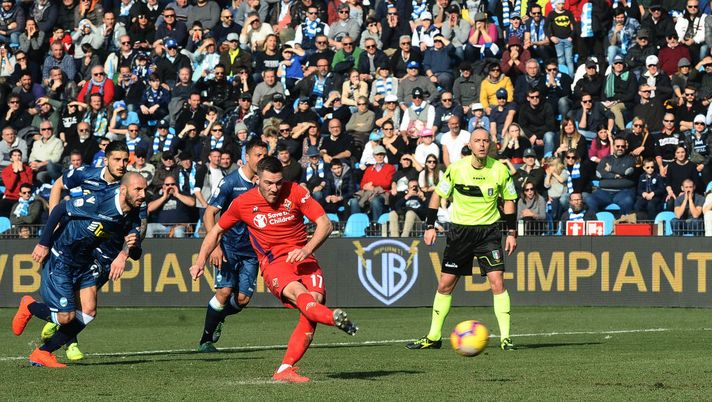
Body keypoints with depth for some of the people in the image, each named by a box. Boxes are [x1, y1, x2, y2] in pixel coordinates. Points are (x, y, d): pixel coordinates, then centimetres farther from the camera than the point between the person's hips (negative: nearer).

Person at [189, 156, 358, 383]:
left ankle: (285, 370, -27)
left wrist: (307, 249, -18)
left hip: (302, 258, 2)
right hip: (273, 263, -2)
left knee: (315, 298, -26)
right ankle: (334, 318, -69)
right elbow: (216, 231, 18)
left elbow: (325, 224, -2)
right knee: (299, 293, -34)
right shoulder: (243, 203, 2)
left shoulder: (295, 192, -1)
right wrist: (200, 262, 8)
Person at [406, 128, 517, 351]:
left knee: (497, 282, -14)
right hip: (460, 230, 1)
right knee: (445, 284, 3)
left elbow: (509, 201, 6)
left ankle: (505, 337, -9)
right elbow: (438, 195, 3)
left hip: (488, 230, -1)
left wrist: (512, 233, 1)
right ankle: (433, 337, 15)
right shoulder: (456, 168, -8)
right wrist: (430, 226, -2)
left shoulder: (500, 170, -6)